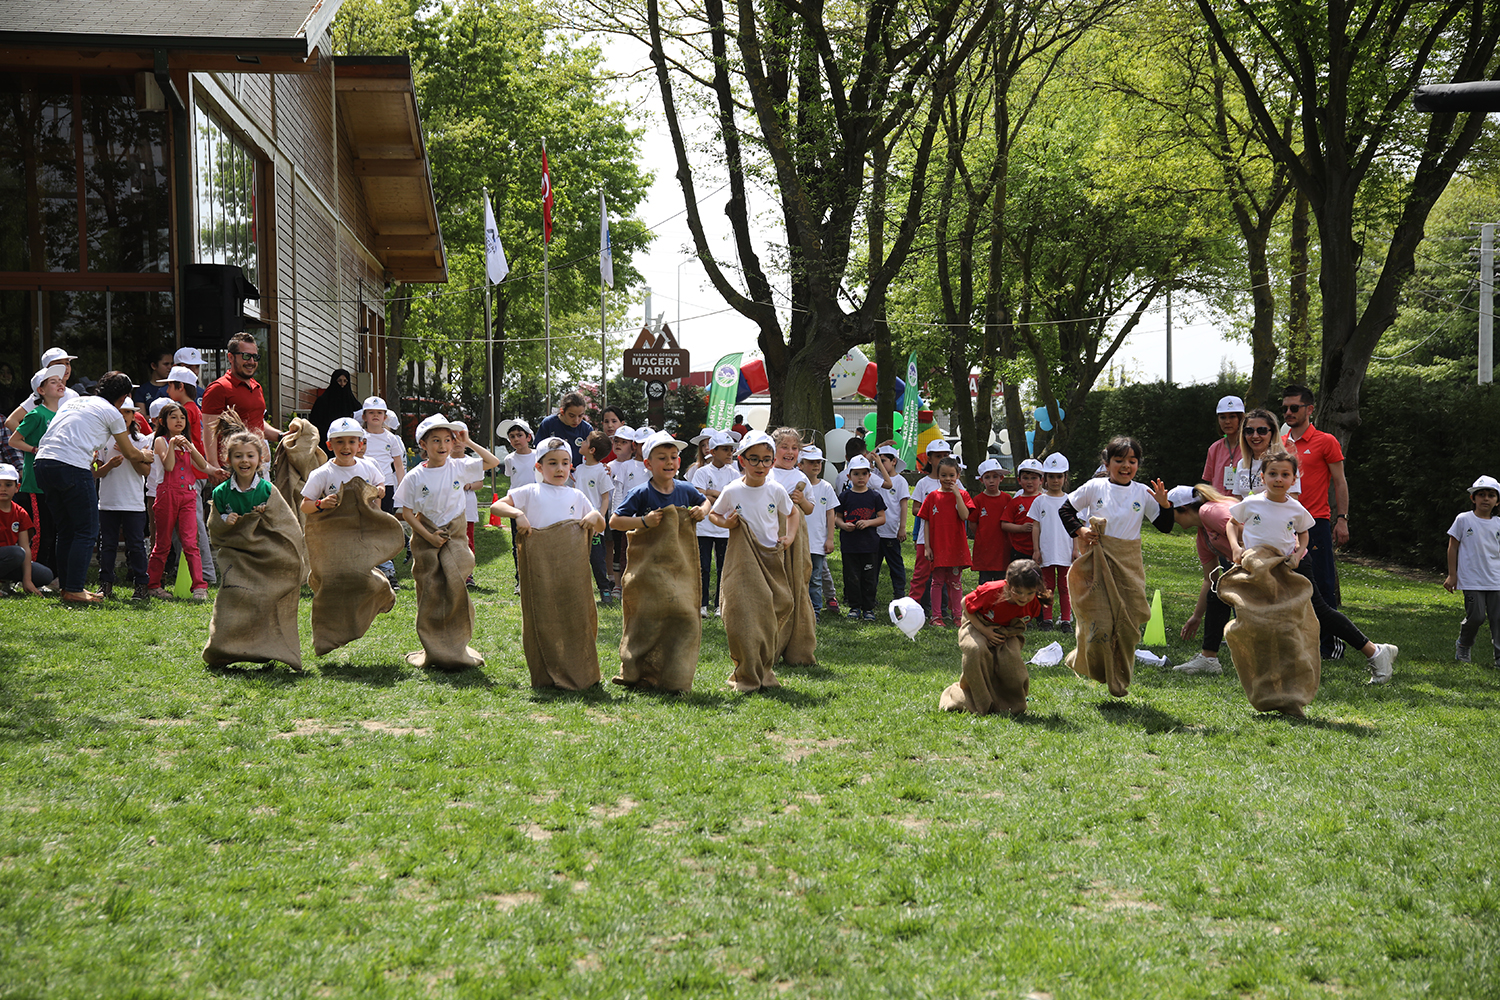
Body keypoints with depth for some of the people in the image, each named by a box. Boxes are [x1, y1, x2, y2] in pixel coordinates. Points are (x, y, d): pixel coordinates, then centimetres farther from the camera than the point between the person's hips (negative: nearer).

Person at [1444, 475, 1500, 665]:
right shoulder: (1463, 520, -1)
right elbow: (1453, 547, 4)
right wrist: (1452, 574, 1)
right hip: (1472, 579, -3)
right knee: (1476, 616, -8)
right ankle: (1463, 646, 19)